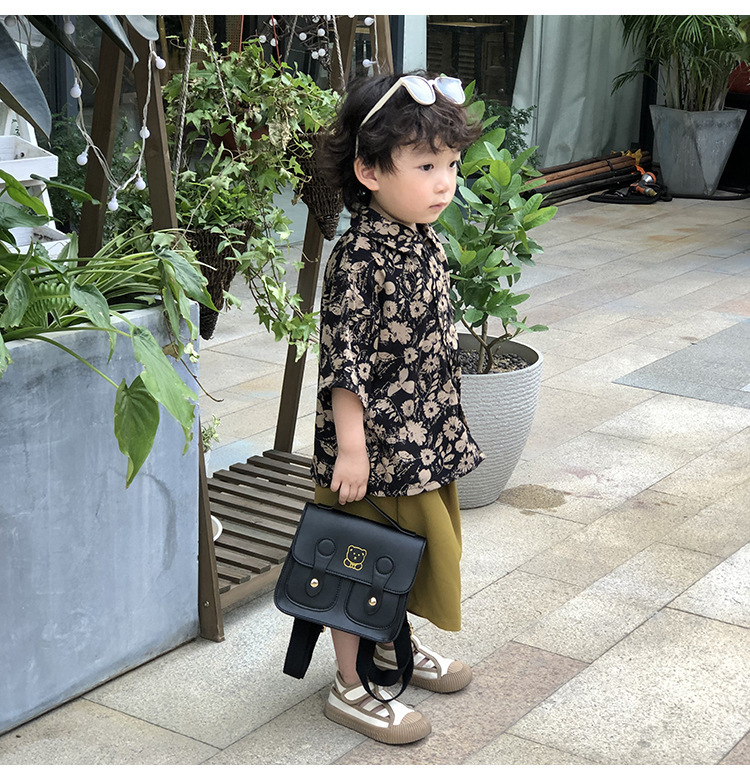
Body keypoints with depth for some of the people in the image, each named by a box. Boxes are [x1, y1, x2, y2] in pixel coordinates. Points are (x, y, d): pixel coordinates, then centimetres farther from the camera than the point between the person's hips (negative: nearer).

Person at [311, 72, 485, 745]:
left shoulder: (427, 246, 4)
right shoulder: (358, 256, -22)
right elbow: (342, 357, -22)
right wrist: (351, 447, -21)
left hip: (425, 438, 9)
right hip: (373, 444, -8)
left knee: (412, 550, 22)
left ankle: (392, 646, 43)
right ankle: (349, 686, 19)